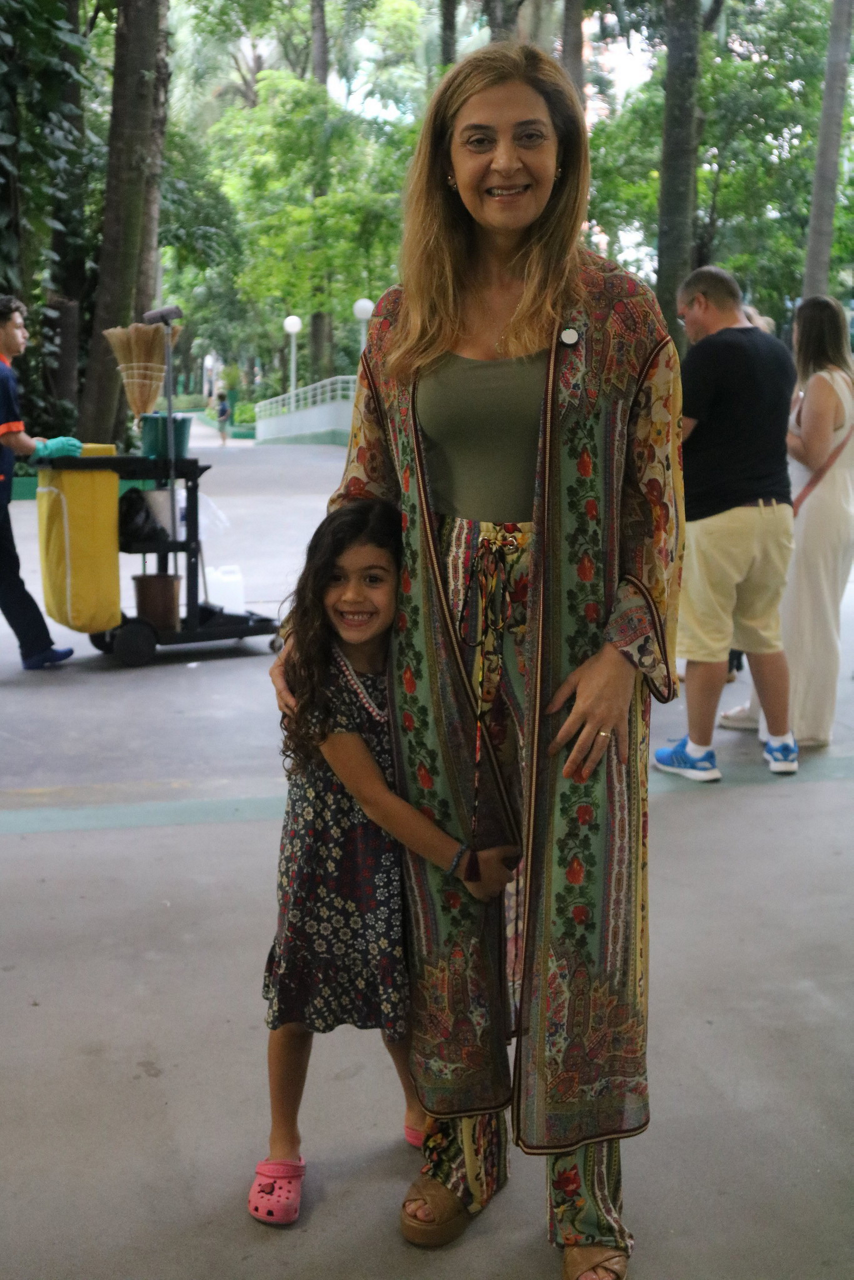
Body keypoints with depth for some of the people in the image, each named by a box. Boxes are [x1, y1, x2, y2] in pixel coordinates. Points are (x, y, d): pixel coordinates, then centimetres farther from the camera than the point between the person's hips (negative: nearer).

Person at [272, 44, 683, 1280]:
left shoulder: (619, 312, -2)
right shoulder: (403, 321, 6)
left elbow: (658, 501, -2)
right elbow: (361, 491, 11)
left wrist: (630, 650, -13)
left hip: (576, 654, -2)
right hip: (439, 650, 3)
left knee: (576, 905, 4)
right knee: (450, 900, 11)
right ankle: (466, 1147, 32)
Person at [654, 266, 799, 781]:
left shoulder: (710, 352, -12)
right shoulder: (779, 353, 12)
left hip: (715, 514, -8)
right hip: (775, 508, 8)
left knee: (706, 640, 1)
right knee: (766, 633, 15)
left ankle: (699, 752, 9)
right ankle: (782, 744, 20)